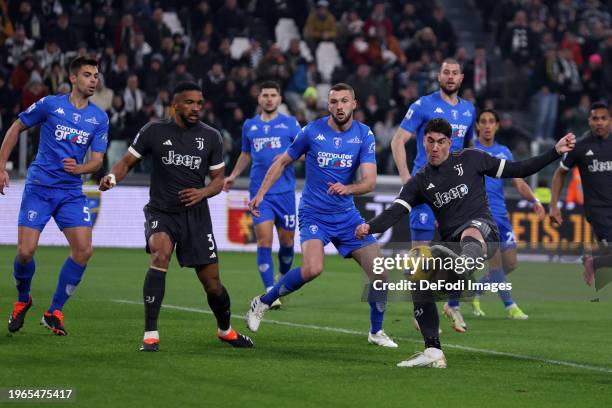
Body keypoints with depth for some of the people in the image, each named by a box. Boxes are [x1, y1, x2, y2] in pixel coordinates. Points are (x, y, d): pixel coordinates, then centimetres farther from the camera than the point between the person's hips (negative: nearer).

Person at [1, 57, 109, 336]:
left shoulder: (99, 118, 5)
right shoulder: (50, 105, -4)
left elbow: (97, 160, 4)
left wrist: (79, 168, -19)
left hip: (72, 192, 3)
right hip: (39, 187, -3)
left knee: (83, 250, -11)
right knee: (25, 252, -12)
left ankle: (54, 312, 5)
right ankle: (23, 301, 19)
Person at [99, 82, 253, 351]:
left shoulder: (211, 137, 3)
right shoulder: (154, 131, -2)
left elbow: (218, 179, 9)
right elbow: (128, 162, 4)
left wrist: (203, 192, -13)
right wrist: (113, 176, -19)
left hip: (196, 215, 2)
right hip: (160, 212, -2)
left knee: (212, 284, 3)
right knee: (161, 254, -33)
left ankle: (225, 330, 36)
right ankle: (150, 335, -28)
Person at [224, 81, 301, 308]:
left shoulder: (290, 123, 4)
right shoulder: (249, 126, 12)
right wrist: (233, 176, 17)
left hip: (285, 190, -1)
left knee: (286, 240, 6)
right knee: (264, 240, -11)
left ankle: (284, 279, 34)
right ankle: (270, 292, -10)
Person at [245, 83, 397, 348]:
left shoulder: (364, 135, -3)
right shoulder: (312, 132, -7)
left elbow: (370, 181, -11)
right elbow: (283, 162, 7)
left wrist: (347, 188, -31)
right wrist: (260, 193, 1)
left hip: (347, 215, 4)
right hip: (314, 214, -3)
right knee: (313, 269, -29)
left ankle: (376, 332, 18)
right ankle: (262, 303, -7)